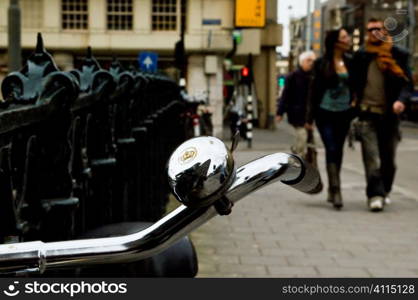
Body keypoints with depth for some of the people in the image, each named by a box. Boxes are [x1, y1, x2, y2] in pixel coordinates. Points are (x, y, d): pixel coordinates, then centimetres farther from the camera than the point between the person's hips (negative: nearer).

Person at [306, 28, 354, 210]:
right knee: (331, 150, -11)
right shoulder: (321, 63, -4)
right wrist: (310, 117, -2)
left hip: (344, 113, 4)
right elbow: (314, 90, -1)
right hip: (325, 113, -4)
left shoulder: (350, 62, 6)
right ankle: (336, 191, -14)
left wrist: (356, 111, 2)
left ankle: (332, 189, 23)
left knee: (338, 151, 10)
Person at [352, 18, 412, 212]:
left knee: (389, 159, 10)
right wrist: (354, 107, 0)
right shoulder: (360, 56, 7)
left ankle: (384, 191, 28)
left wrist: (401, 100, -19)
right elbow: (354, 83, 11)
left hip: (390, 114, 1)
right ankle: (375, 195, -13)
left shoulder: (398, 55, 3)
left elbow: (407, 83, 0)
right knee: (372, 157, -12)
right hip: (367, 115, -1)